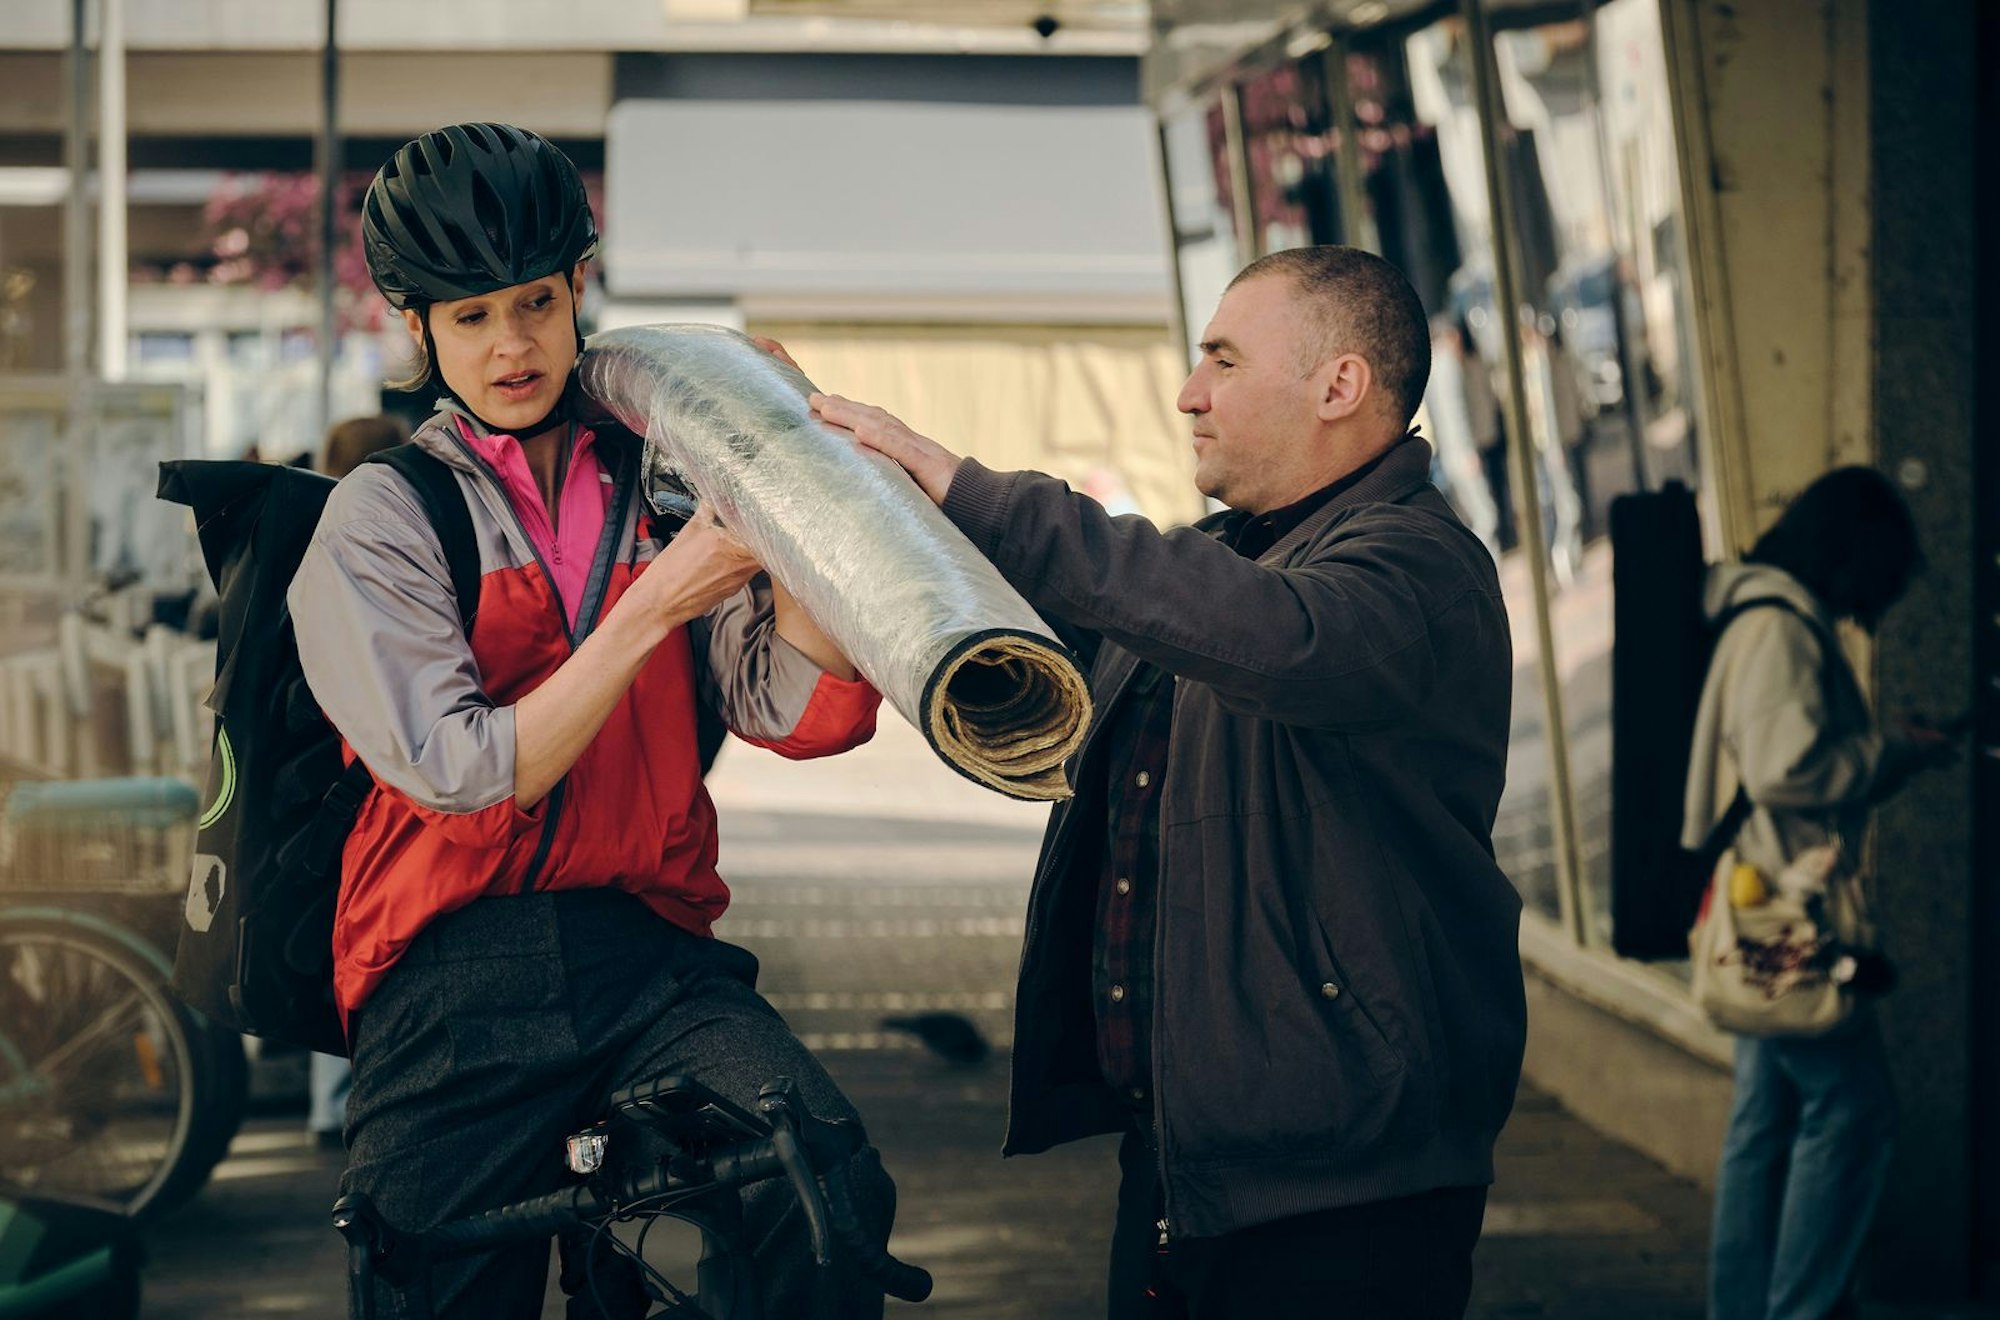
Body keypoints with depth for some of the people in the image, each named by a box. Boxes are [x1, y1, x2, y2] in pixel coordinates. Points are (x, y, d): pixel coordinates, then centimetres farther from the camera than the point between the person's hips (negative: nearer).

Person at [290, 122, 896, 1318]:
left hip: (653, 960, 1)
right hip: (456, 980, -1)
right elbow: (471, 780, -9)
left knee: (836, 1199, -25)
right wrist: (655, 606, -13)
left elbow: (809, 713, 0)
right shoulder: (382, 519, 5)